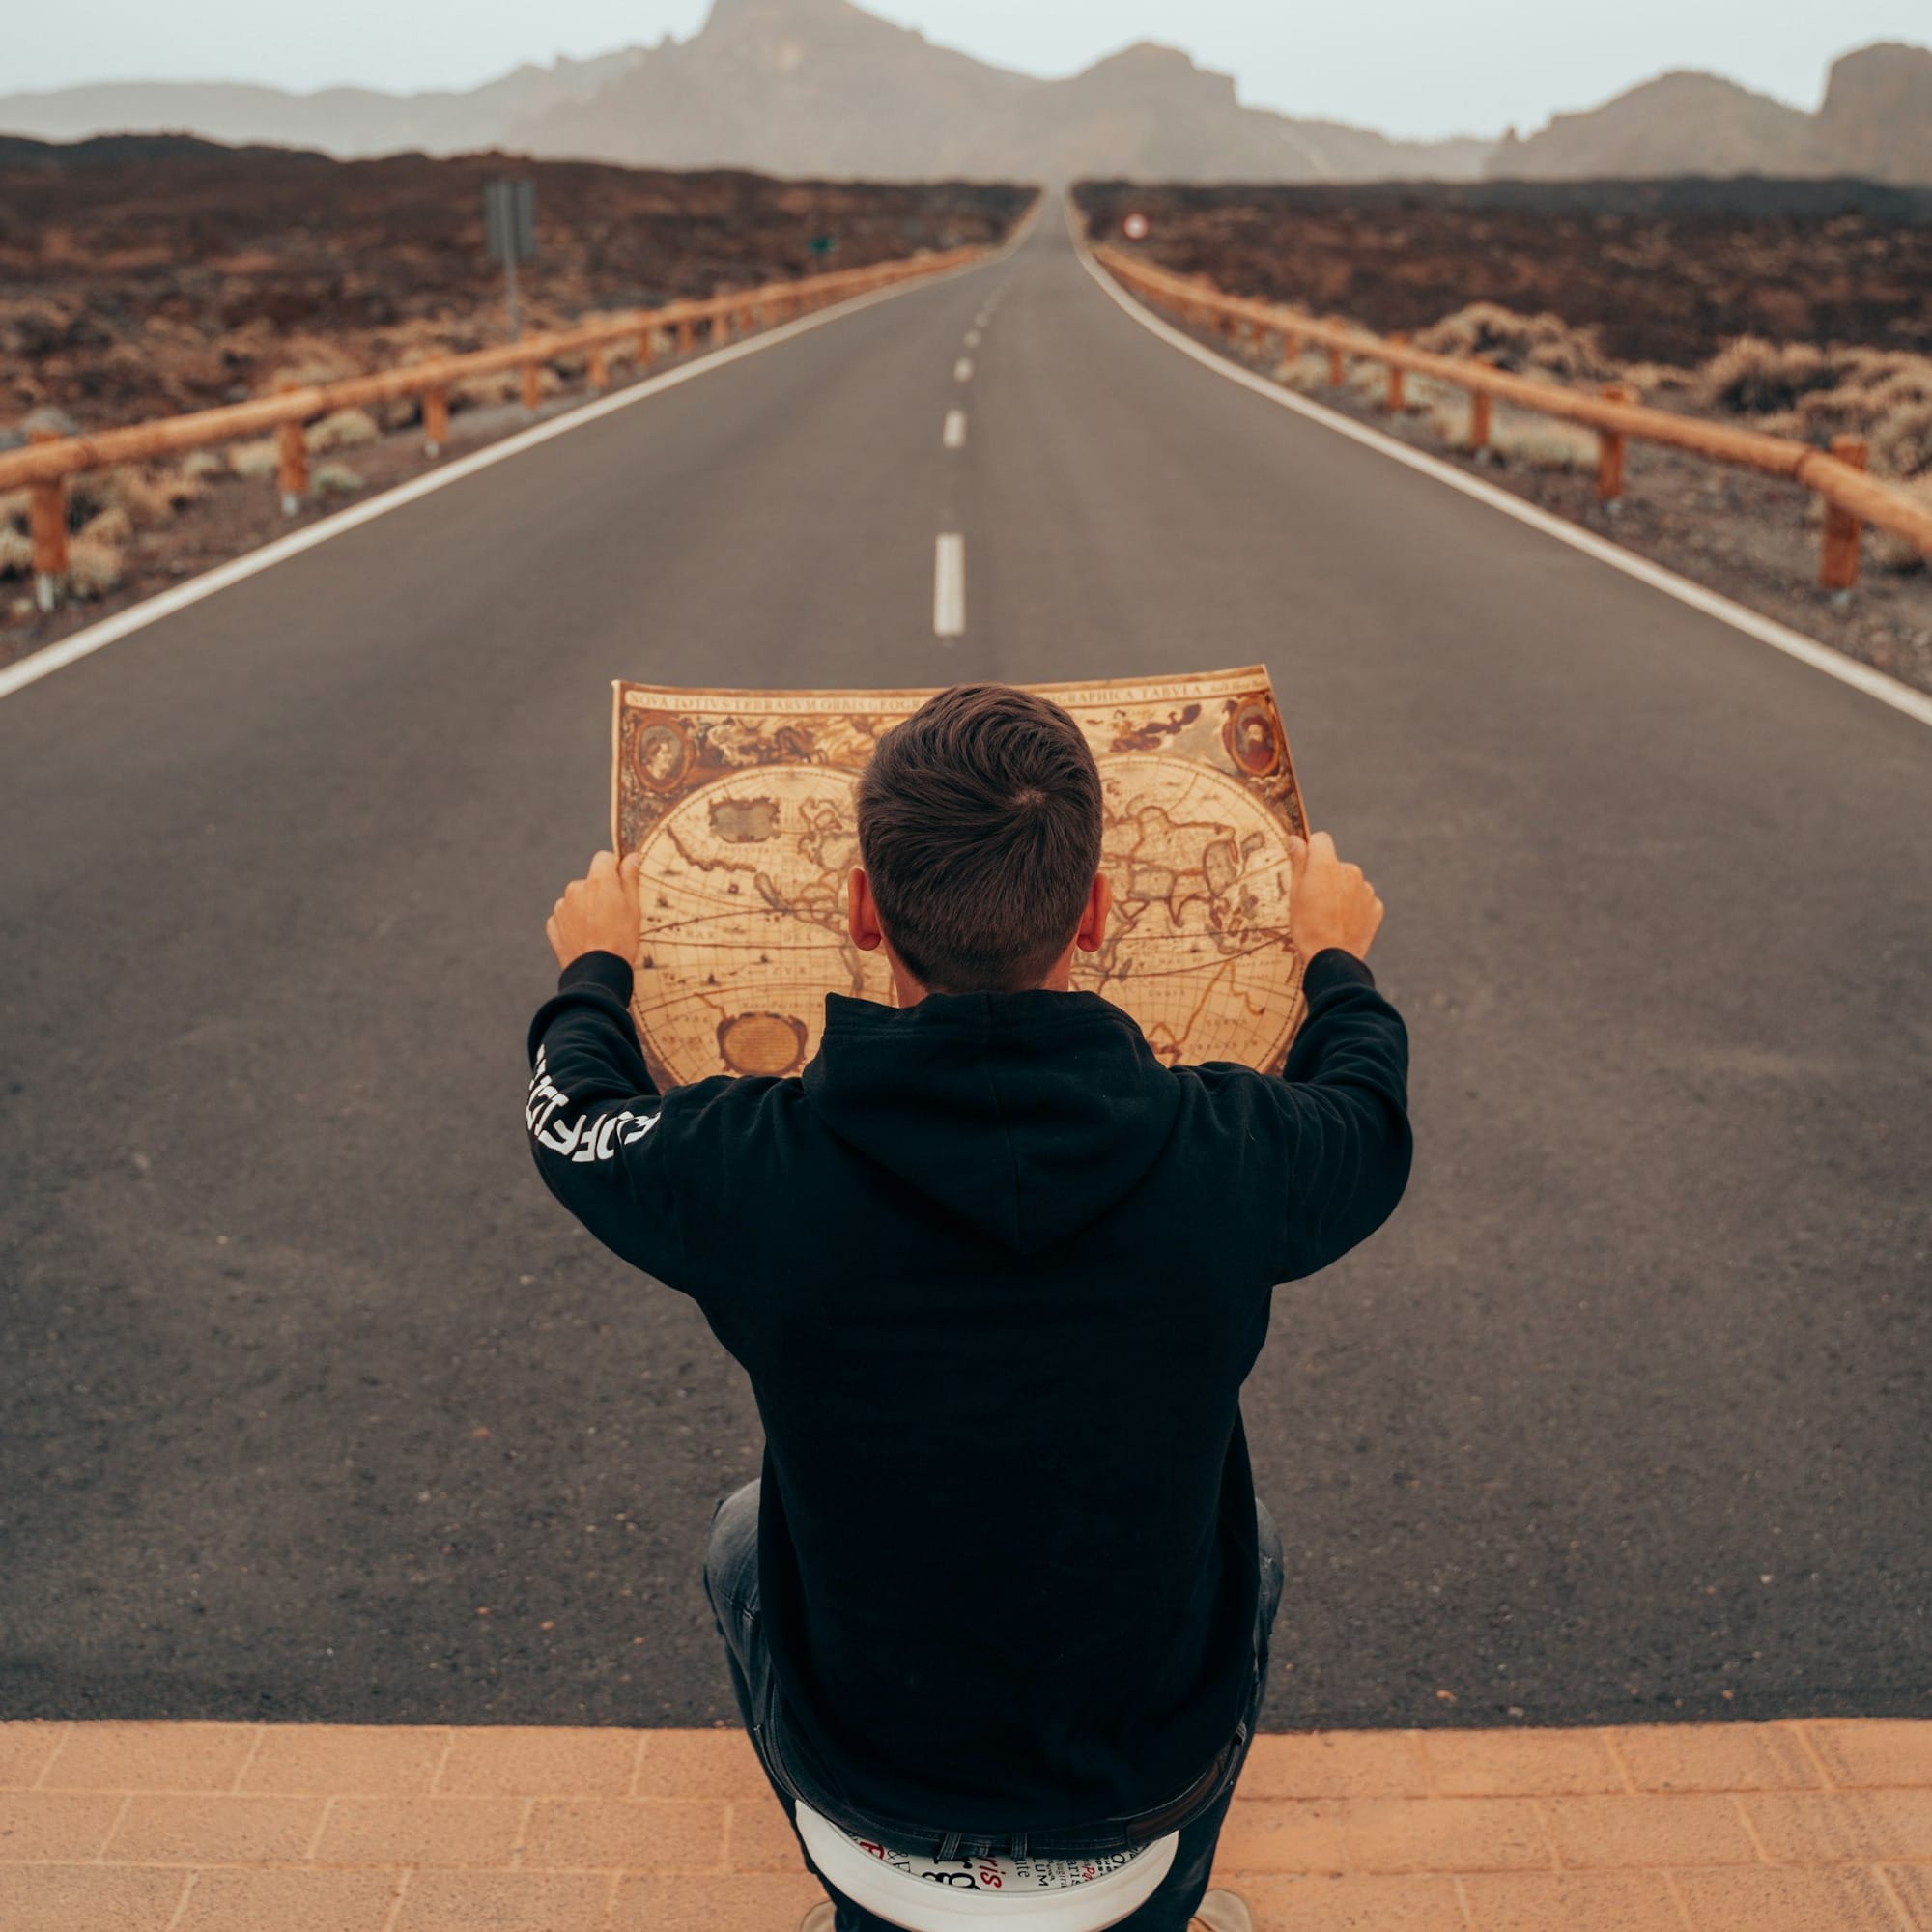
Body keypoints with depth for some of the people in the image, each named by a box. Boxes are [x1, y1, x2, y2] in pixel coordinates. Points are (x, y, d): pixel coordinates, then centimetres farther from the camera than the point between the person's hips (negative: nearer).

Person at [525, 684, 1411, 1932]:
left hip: (861, 1766, 0)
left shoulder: (749, 1169, -25)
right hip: (1150, 1771, 1)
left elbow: (575, 1118, -1)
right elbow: (1372, 1124, 2)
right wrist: (1338, 961, 22)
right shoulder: (1234, 1155, -24)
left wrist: (597, 970, 19)